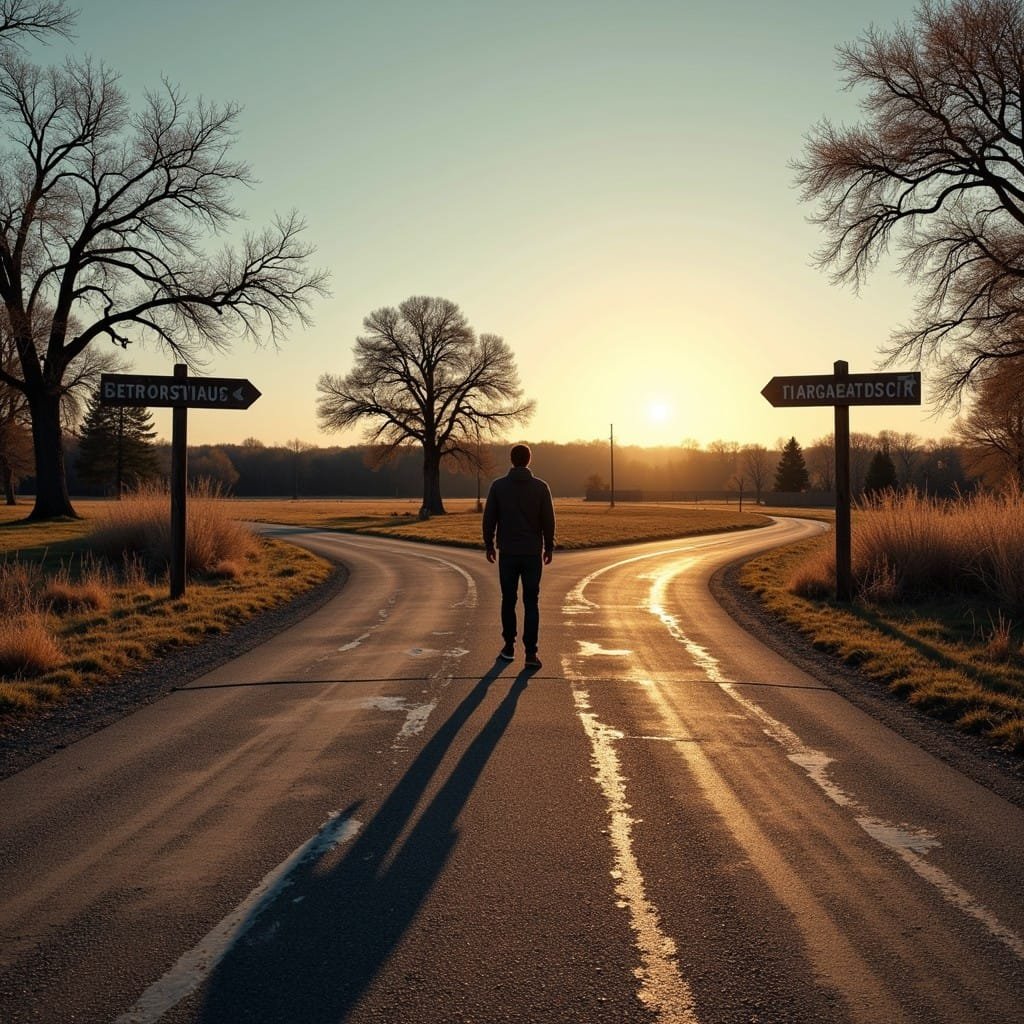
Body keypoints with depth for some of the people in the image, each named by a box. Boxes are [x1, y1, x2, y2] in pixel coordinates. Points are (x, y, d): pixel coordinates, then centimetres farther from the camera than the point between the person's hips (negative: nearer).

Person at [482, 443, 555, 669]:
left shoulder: (498, 486, -2)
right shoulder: (540, 487, -3)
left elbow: (489, 519, 0)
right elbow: (548, 520, -2)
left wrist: (489, 545, 10)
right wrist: (549, 547, 9)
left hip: (507, 552, 1)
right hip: (533, 552, 0)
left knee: (508, 600, 14)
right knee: (531, 603, 1)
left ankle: (509, 647, 20)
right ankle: (531, 653, -4)